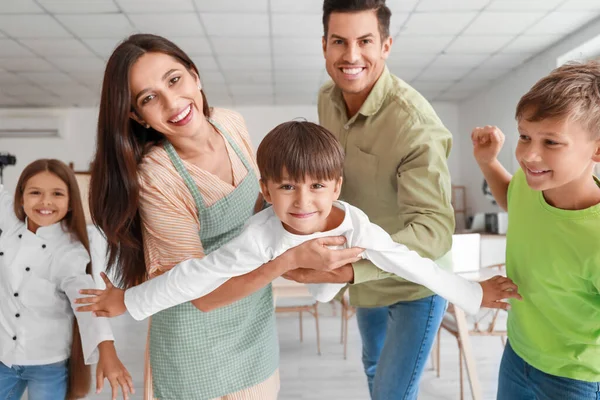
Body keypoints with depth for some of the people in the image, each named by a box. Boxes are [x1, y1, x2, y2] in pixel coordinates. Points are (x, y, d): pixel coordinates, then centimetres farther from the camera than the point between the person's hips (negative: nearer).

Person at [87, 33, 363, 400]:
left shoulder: (233, 124, -11)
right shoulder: (156, 178, -27)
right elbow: (203, 295, -24)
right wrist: (292, 258, -33)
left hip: (257, 315, 5)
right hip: (200, 334, -5)